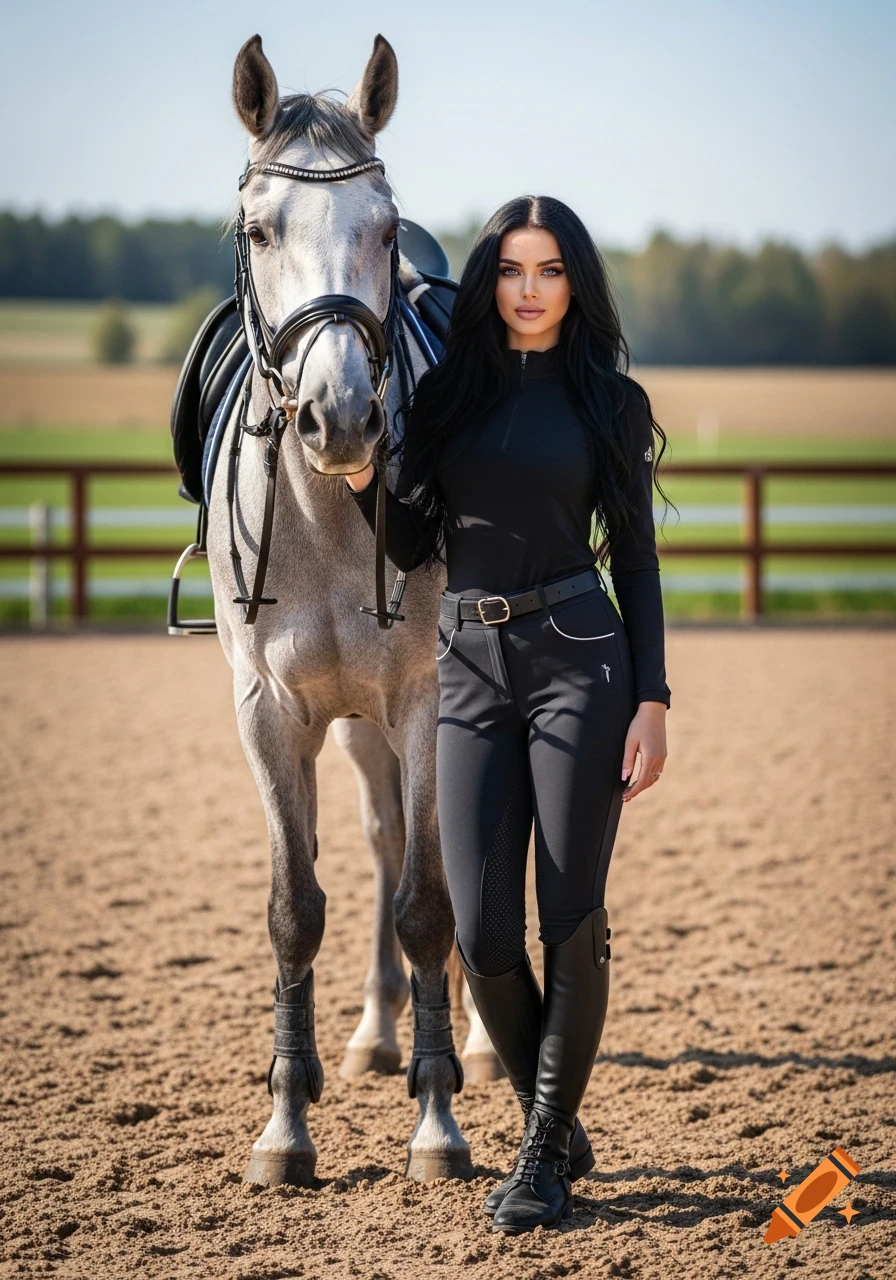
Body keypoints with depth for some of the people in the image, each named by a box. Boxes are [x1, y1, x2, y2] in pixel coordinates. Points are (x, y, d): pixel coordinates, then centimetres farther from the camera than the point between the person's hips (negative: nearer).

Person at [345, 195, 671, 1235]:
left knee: (570, 922, -3)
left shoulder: (610, 401, 4)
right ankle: (559, 1126, 20)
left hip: (580, 661, -2)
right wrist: (361, 477, -7)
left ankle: (545, 1150, 11)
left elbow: (636, 560, 3)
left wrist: (653, 700, -4)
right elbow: (414, 547, 11)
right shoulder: (446, 394, 10)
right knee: (482, 933, -2)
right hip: (471, 673, 3)